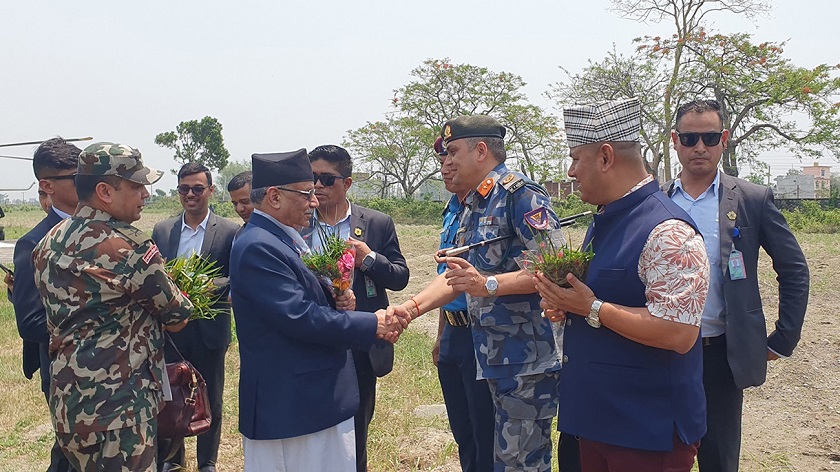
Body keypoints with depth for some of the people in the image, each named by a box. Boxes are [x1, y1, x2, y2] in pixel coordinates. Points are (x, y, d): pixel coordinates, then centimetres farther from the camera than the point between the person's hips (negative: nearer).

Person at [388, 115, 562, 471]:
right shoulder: (472, 205, 15)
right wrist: (412, 307, 3)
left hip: (528, 358, -9)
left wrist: (488, 284, -27)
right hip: (493, 358, 9)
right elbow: (457, 275, 16)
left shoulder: (520, 194, -13)